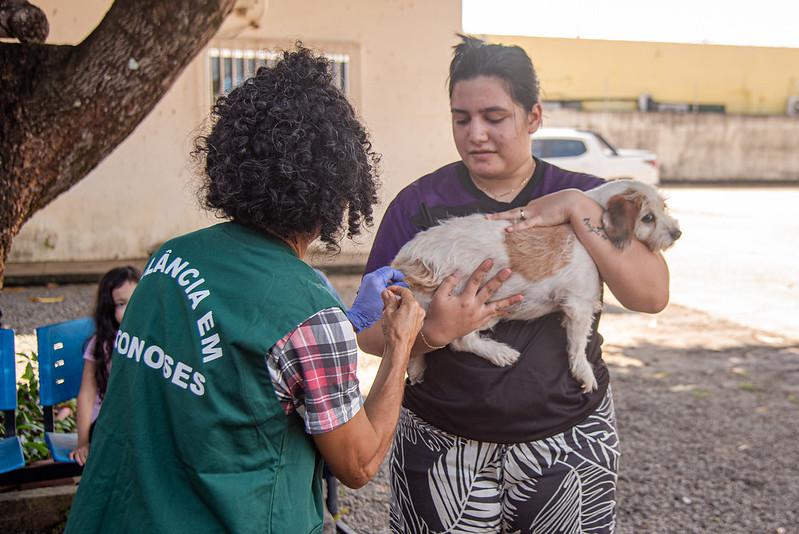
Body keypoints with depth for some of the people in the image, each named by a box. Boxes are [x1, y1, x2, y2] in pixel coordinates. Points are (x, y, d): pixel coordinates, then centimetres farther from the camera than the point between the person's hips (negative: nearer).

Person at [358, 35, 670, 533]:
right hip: (442, 449, -1)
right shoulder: (420, 202, -3)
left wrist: (579, 210, -18)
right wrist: (433, 333, -24)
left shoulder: (582, 196, 1)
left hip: (569, 446, 1)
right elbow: (371, 333, -5)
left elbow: (652, 295, -11)